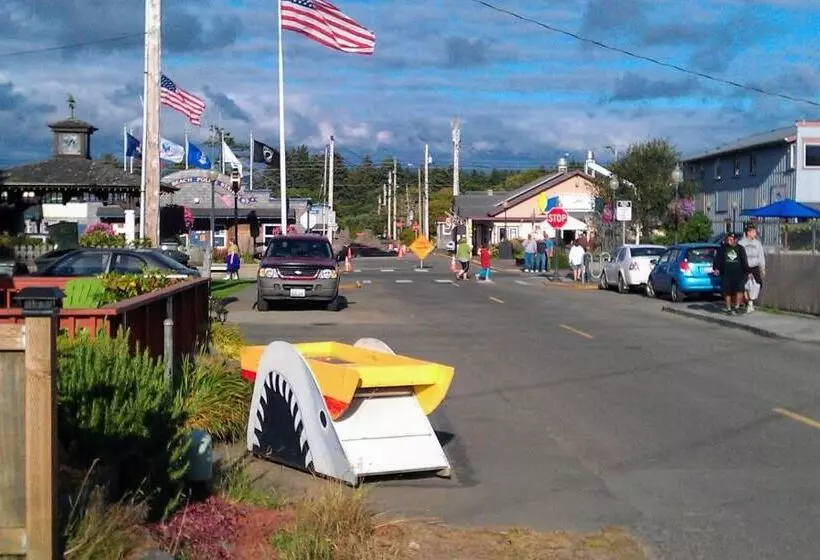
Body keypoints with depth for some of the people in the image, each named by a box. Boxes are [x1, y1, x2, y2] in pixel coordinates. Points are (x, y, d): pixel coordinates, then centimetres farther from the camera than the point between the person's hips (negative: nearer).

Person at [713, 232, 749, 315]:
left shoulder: (740, 249, 9)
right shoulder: (722, 248, 6)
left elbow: (744, 261, 12)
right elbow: (717, 259, 3)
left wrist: (747, 271, 10)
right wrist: (716, 268, -11)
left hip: (738, 273, 0)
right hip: (726, 273, 0)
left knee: (740, 289, -12)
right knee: (727, 291, 3)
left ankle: (737, 307, -1)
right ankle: (729, 308, 15)